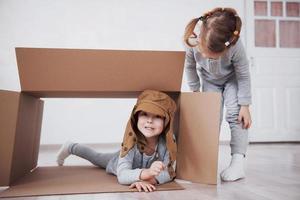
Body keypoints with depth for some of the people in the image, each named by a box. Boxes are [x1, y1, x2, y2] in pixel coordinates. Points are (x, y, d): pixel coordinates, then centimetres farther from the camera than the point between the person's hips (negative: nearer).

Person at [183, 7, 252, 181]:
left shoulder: (235, 46, -41)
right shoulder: (192, 40, -36)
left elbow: (244, 76, -25)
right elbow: (190, 67, -14)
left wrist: (245, 106, -22)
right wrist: (195, 89, -5)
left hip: (232, 78, -2)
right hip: (209, 80, 2)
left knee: (235, 114, -16)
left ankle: (238, 161, -13)